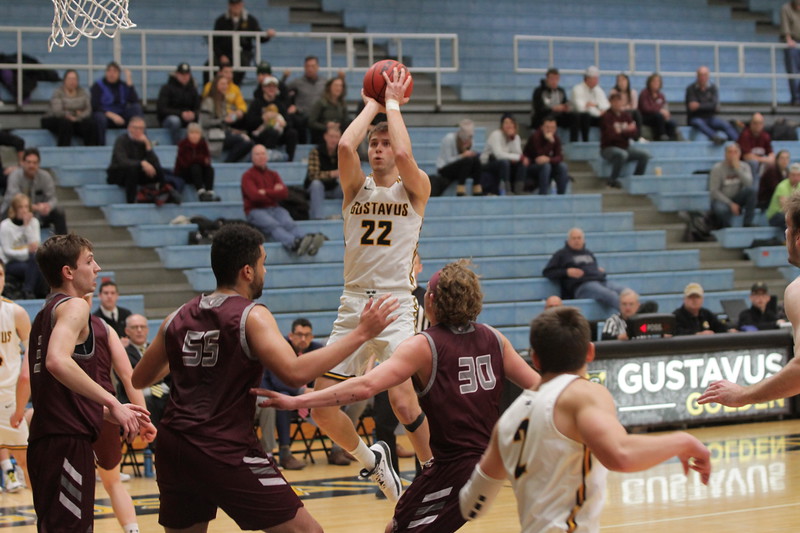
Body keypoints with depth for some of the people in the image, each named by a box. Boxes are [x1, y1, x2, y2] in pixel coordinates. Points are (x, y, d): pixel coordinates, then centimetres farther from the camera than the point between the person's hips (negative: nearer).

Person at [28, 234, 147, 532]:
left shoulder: (45, 314, 22)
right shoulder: (73, 306, -7)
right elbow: (57, 361, -27)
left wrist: (106, 411, 22)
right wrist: (112, 403, -24)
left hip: (45, 441, 10)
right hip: (68, 443, -10)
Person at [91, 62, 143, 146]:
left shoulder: (123, 85, 11)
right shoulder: (98, 86, 1)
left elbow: (134, 101, -6)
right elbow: (95, 106, -10)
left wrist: (129, 82, -9)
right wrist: (112, 115, -22)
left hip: (121, 116, 3)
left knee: (137, 108, -21)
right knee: (100, 118, -39)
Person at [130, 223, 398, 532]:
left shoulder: (178, 318, 10)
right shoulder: (251, 316, -7)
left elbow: (140, 380, 21)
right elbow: (295, 373, -21)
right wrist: (360, 334, -16)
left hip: (173, 448, 6)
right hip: (225, 451, -6)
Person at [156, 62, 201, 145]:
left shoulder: (192, 89, 11)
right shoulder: (167, 88, -3)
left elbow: (198, 108, 7)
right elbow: (161, 109, -12)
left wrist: (193, 114, -19)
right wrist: (181, 114, -24)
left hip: (188, 120, 4)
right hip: (167, 119, -4)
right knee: (174, 121, -40)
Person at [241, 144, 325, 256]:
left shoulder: (273, 175, 21)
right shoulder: (247, 176, 7)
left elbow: (284, 193, 5)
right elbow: (255, 196, -9)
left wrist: (266, 193, -4)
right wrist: (274, 193, 0)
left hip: (274, 208, 4)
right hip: (255, 210, -4)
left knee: (288, 223, -29)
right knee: (273, 225, -36)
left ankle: (308, 242, -59)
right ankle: (295, 243, -66)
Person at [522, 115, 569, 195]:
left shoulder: (556, 138, -4)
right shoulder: (535, 136, -21)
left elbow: (559, 157, -12)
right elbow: (540, 155, -28)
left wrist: (549, 159, -34)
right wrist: (550, 142, -37)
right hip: (530, 167, -5)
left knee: (562, 166, -18)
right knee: (545, 166, -34)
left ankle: (561, 195, -15)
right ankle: (543, 194, -32)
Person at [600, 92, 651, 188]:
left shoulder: (626, 115, 8)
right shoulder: (606, 116, -10)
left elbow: (635, 135, 1)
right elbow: (610, 135, -21)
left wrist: (621, 132, -18)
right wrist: (626, 131, -13)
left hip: (625, 147, 6)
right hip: (609, 148, -6)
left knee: (645, 155, -12)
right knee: (622, 154, -38)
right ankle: (613, 180, -19)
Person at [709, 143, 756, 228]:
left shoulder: (744, 166, 1)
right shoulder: (717, 168, -9)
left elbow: (748, 184, -17)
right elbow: (714, 191, -13)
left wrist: (737, 168, -23)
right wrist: (730, 204, -19)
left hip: (737, 200, 4)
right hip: (721, 200, -4)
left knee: (751, 190, -26)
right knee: (721, 209, -40)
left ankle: (748, 223, -20)